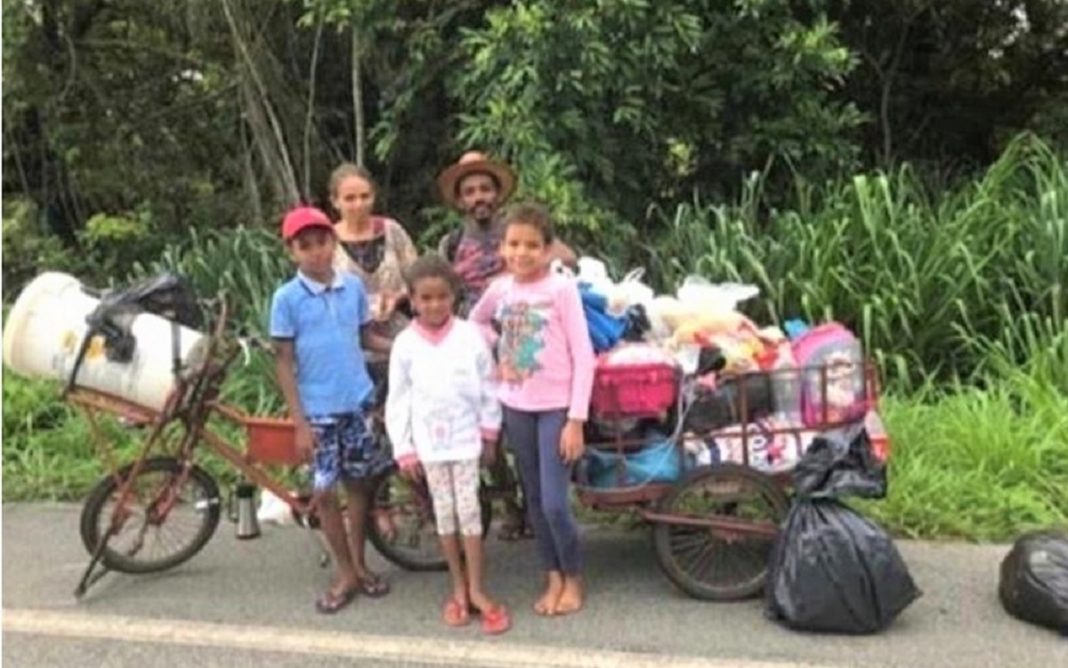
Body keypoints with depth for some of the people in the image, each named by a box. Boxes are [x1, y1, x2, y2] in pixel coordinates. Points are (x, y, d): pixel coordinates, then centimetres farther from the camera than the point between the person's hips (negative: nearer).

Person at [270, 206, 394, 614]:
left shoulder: (353, 287, 0)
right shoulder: (287, 298, -8)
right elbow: (284, 362, -7)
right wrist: (300, 422, -11)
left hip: (357, 403, 3)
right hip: (318, 410, -2)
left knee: (358, 484, 12)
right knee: (324, 491, 3)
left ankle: (359, 564, 27)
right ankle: (345, 573, 19)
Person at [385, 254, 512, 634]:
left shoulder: (469, 335, -6)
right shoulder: (405, 343, -4)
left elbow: (487, 386, 0)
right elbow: (397, 399, -1)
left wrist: (490, 432, 3)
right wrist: (403, 449, -2)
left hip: (465, 437, -1)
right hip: (428, 441, 1)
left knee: (469, 511, 0)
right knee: (444, 514, 10)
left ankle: (477, 590, 10)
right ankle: (459, 589, 21)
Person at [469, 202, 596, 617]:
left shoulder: (561, 288, -12)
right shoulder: (500, 289, 1)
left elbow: (583, 356, -12)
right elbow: (475, 322, 23)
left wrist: (576, 419, -15)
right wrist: (499, 352, 6)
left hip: (555, 407, -5)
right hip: (516, 406, 5)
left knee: (554, 503, -6)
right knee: (534, 500, 12)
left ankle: (573, 579, 17)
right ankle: (553, 578, 27)